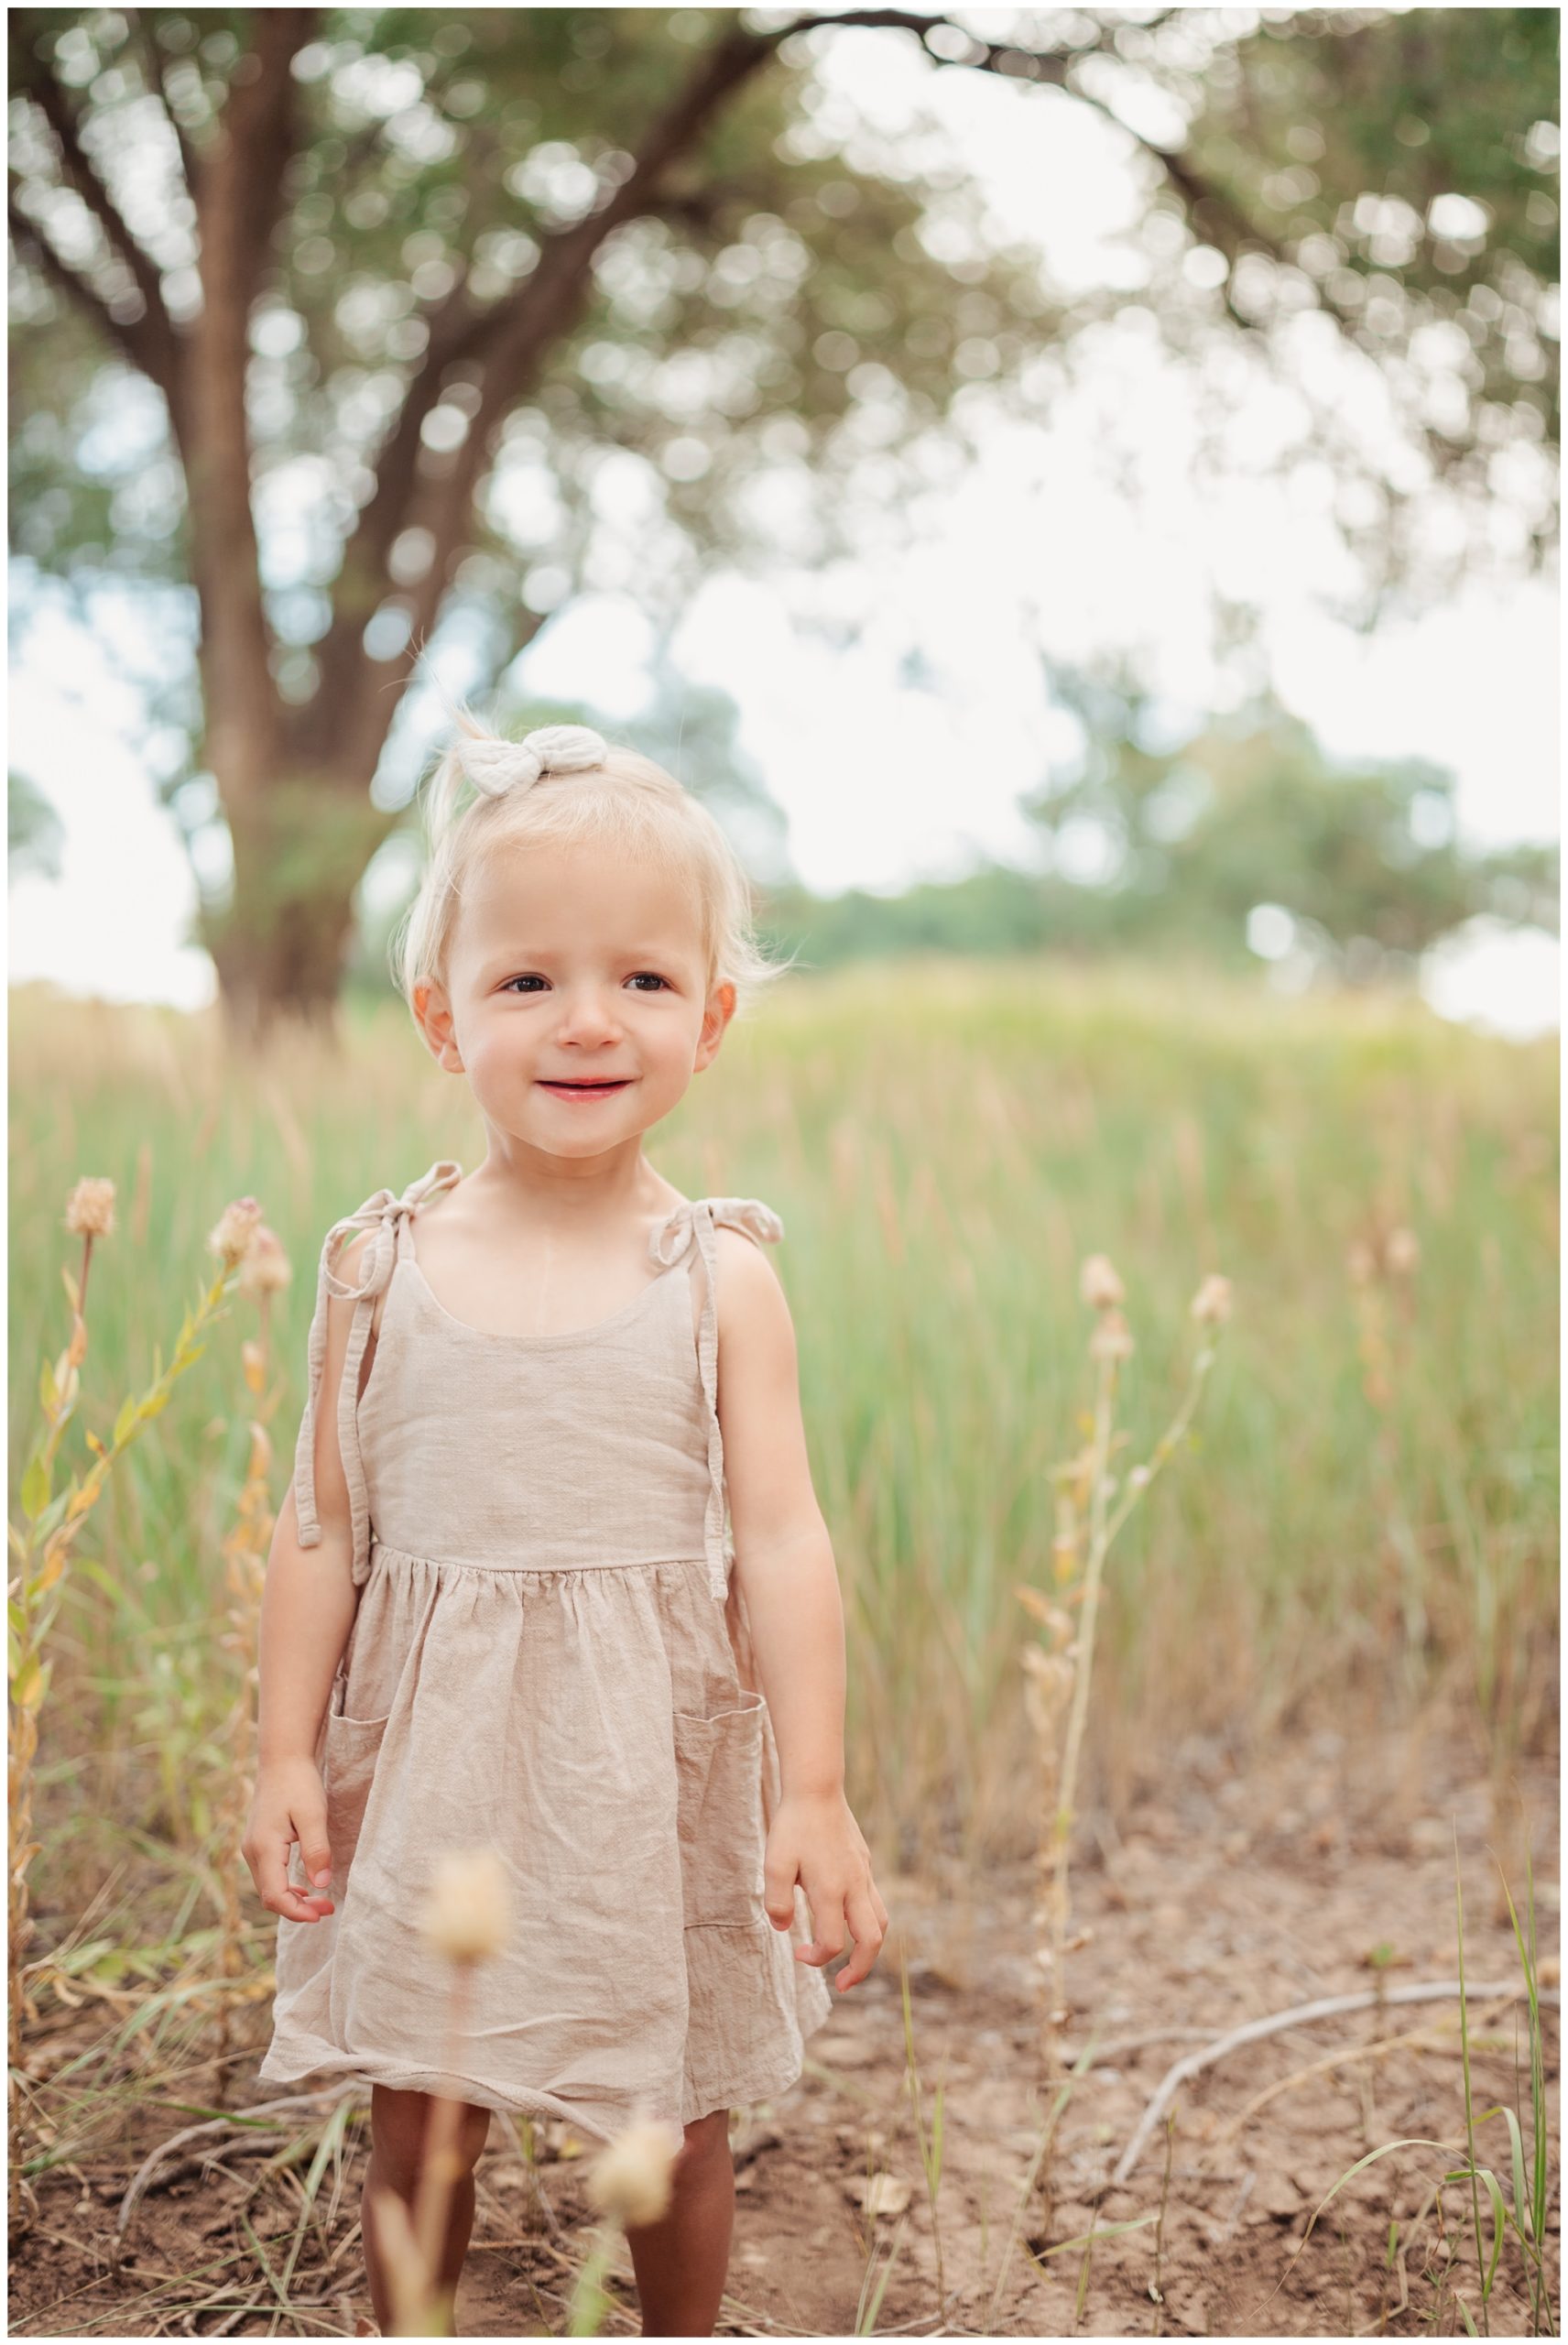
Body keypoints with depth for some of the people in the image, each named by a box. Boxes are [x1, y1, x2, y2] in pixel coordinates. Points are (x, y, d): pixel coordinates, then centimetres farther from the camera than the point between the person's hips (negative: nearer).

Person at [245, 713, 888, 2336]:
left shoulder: (718, 1277, -7)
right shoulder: (381, 1266, -3)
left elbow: (780, 1542, -8)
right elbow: (325, 1528, 2)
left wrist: (815, 1794, -12)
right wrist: (285, 1754, 0)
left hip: (655, 1762, -1)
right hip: (431, 1758, 1)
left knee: (674, 2125, 14)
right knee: (414, 2127, 13)